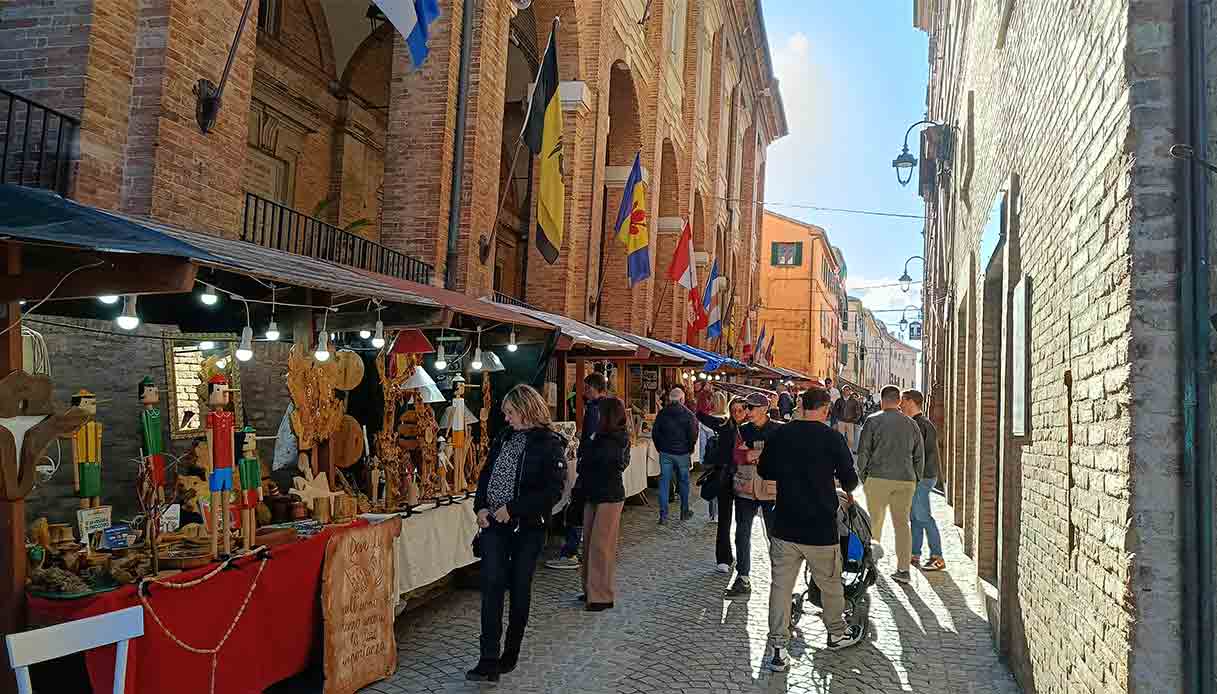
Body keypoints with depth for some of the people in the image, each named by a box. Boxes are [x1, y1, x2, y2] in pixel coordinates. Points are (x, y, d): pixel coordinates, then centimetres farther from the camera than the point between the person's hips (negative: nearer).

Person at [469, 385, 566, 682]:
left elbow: (553, 491, -16)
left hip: (527, 527, -4)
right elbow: (486, 473, 15)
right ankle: (489, 660, -8)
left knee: (519, 587, 8)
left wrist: (512, 509, -18)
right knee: (492, 583, -8)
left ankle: (511, 653, 25)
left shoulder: (550, 445, -10)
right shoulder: (504, 437, 9)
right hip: (494, 523, 4)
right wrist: (480, 506, -1)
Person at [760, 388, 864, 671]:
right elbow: (850, 480, -5)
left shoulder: (779, 435, -2)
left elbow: (764, 471, 11)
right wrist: (846, 490, 18)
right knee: (830, 583, 18)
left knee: (780, 585, 7)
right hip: (821, 528, -2)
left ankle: (778, 648, 7)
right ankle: (837, 633, 37)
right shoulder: (832, 438, -11)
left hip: (784, 527, 2)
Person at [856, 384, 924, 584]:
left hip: (878, 478, -3)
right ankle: (903, 569, 4)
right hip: (906, 480, 3)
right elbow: (919, 457, 13)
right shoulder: (911, 424, 10)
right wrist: (915, 479, 21)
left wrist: (862, 476, 7)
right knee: (902, 523, 7)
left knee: (875, 521, 10)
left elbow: (863, 452, -3)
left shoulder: (873, 421, -2)